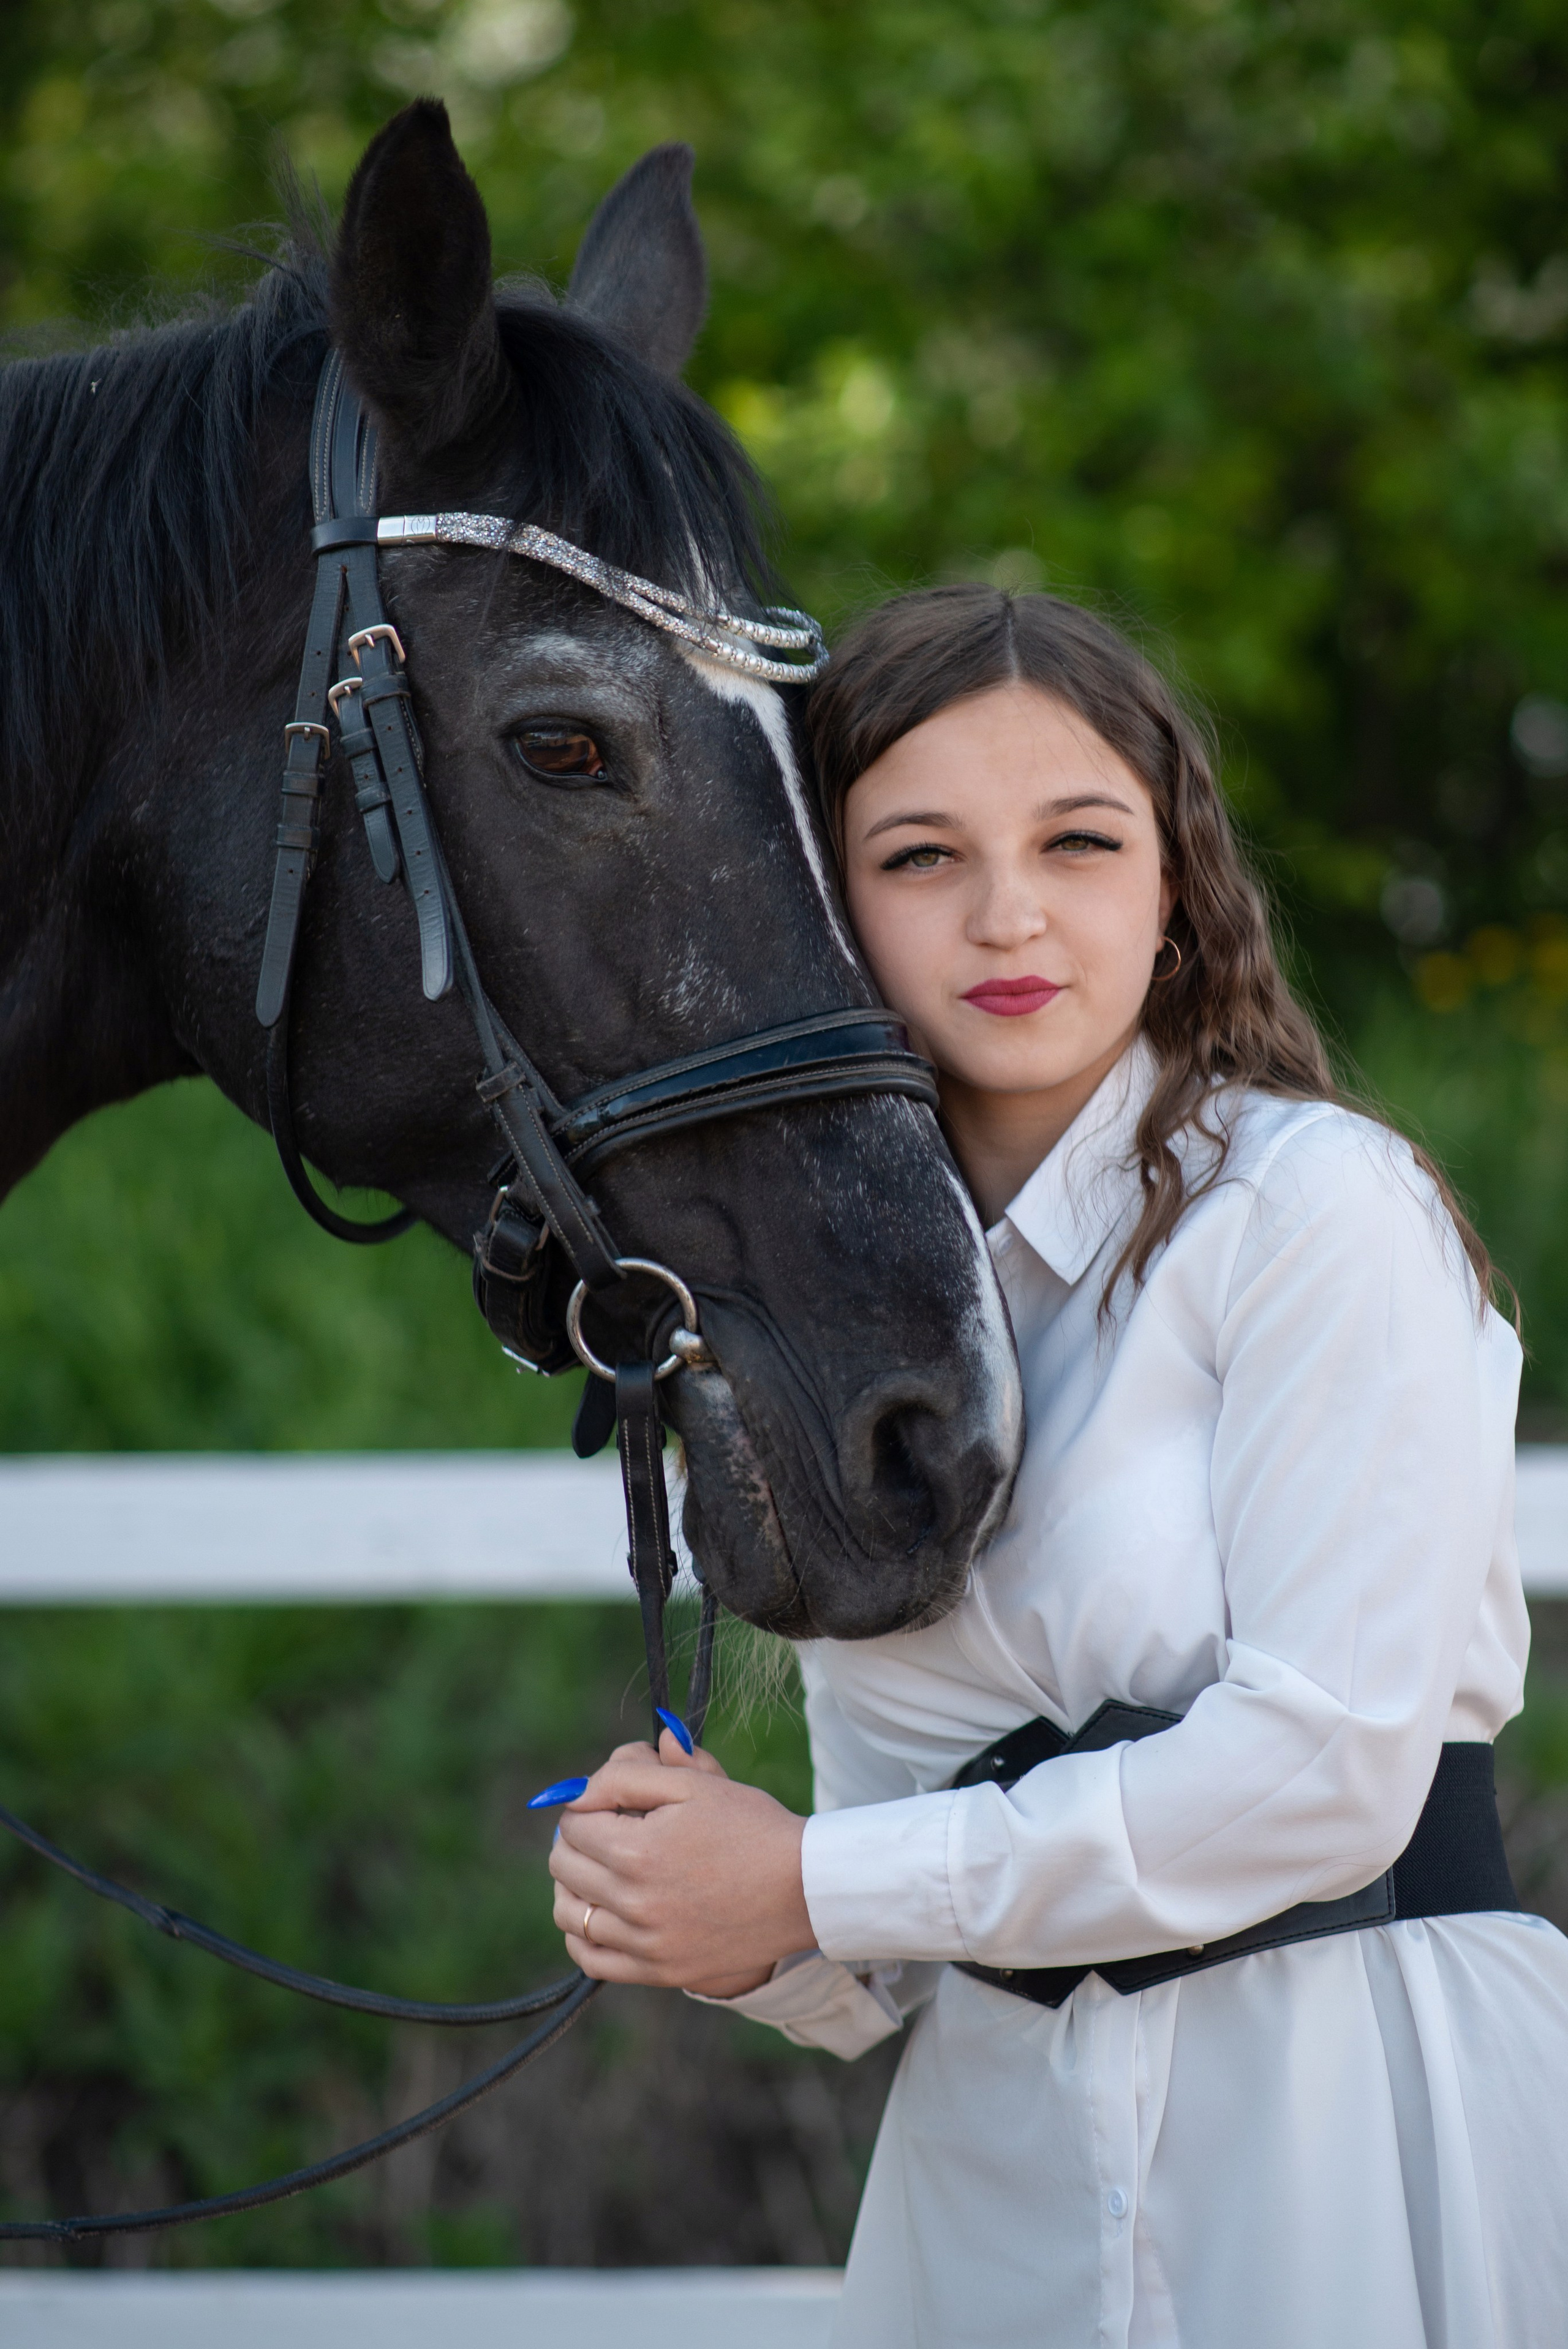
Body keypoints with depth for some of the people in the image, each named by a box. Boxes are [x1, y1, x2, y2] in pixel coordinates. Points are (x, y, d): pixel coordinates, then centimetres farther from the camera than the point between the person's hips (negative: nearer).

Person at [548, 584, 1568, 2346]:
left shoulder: (1317, 1206, -9)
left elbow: (1327, 1766, -17)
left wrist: (813, 1884, -13)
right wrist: (756, 1943, -13)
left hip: (1360, 2123, -5)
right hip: (996, 2166, 6)